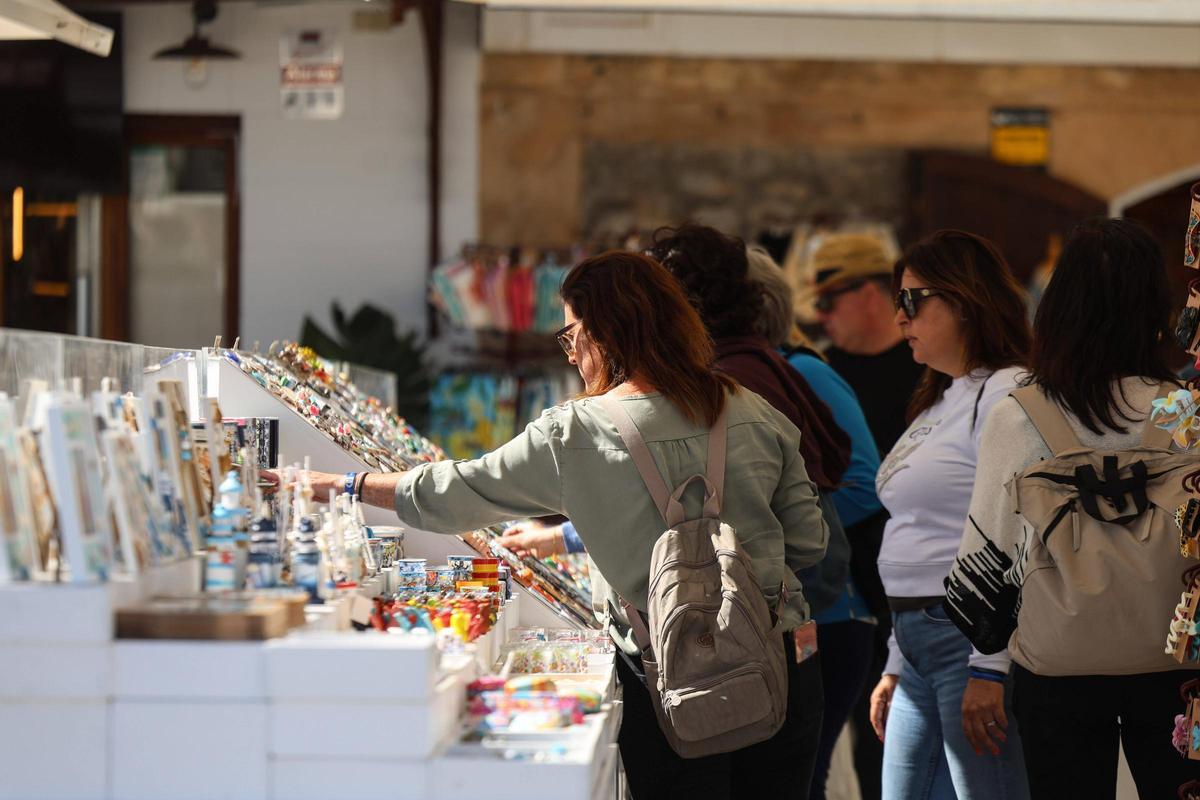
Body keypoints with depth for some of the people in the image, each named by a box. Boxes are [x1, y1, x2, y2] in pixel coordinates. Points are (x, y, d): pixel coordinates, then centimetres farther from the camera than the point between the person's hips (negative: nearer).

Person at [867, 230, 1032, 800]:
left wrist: (989, 668, -21)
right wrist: (895, 666, 22)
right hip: (919, 647, 10)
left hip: (973, 644, -10)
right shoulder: (938, 404, 19)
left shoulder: (1005, 395, -11)